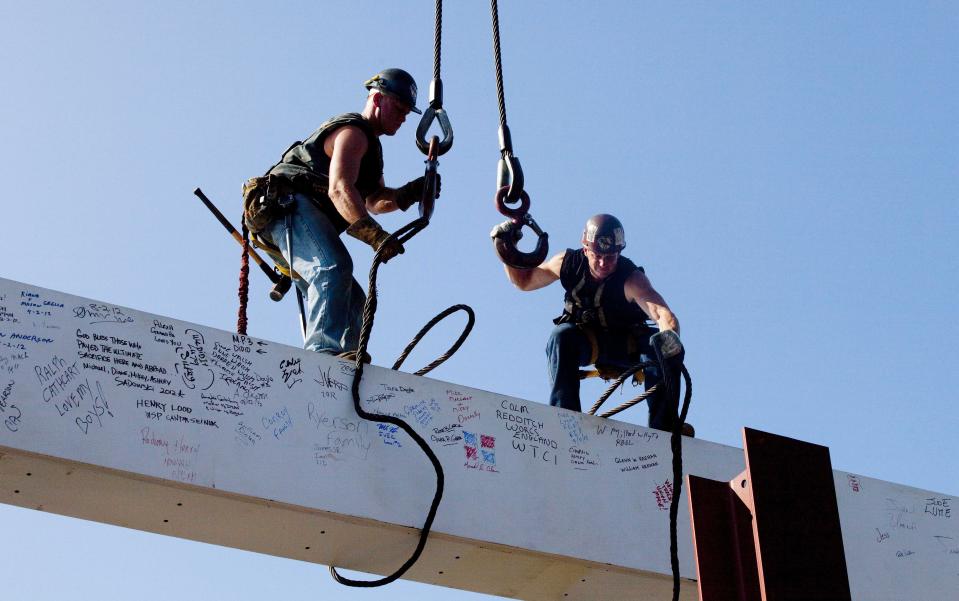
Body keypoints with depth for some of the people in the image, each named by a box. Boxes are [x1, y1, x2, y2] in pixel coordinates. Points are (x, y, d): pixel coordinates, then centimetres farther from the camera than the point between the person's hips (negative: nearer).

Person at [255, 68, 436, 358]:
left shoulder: (369, 144, 29)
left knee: (352, 302, 4)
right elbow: (339, 190, -24)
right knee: (334, 268, -33)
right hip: (291, 203, -11)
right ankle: (325, 350, -46)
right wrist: (375, 236, -35)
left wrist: (411, 193, 3)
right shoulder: (353, 132, -7)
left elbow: (374, 200, 23)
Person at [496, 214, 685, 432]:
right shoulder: (569, 263, -15)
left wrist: (669, 334, -66)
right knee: (561, 337, -33)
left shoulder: (631, 279, -27)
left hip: (625, 345, -2)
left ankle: (663, 429, -25)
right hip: (587, 342, 2)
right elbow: (524, 281, 2)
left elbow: (664, 314, -43)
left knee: (667, 351, -30)